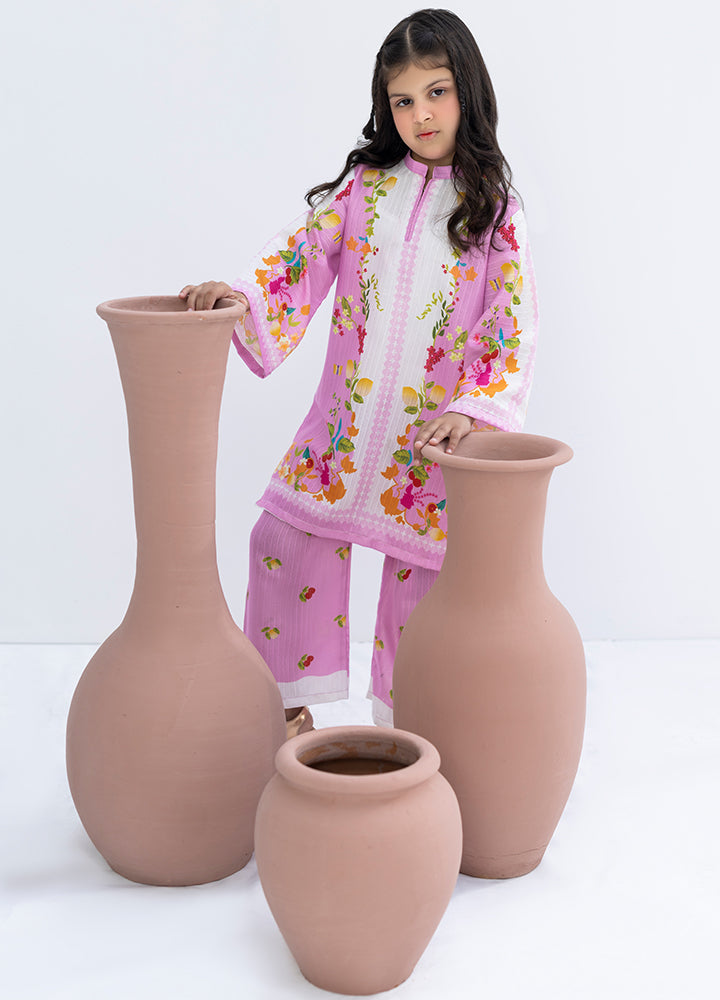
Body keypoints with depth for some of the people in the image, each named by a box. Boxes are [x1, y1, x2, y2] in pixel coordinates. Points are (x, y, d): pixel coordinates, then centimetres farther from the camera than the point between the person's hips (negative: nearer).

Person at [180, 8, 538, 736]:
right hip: (345, 422, 3)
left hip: (433, 436, -2)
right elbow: (299, 261, 0)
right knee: (286, 540, 1)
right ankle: (294, 709, 20)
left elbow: (513, 330, -10)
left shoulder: (494, 211, -3)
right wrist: (243, 298, -20)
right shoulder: (363, 186, 4)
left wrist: (471, 409, -24)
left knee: (418, 575, 4)